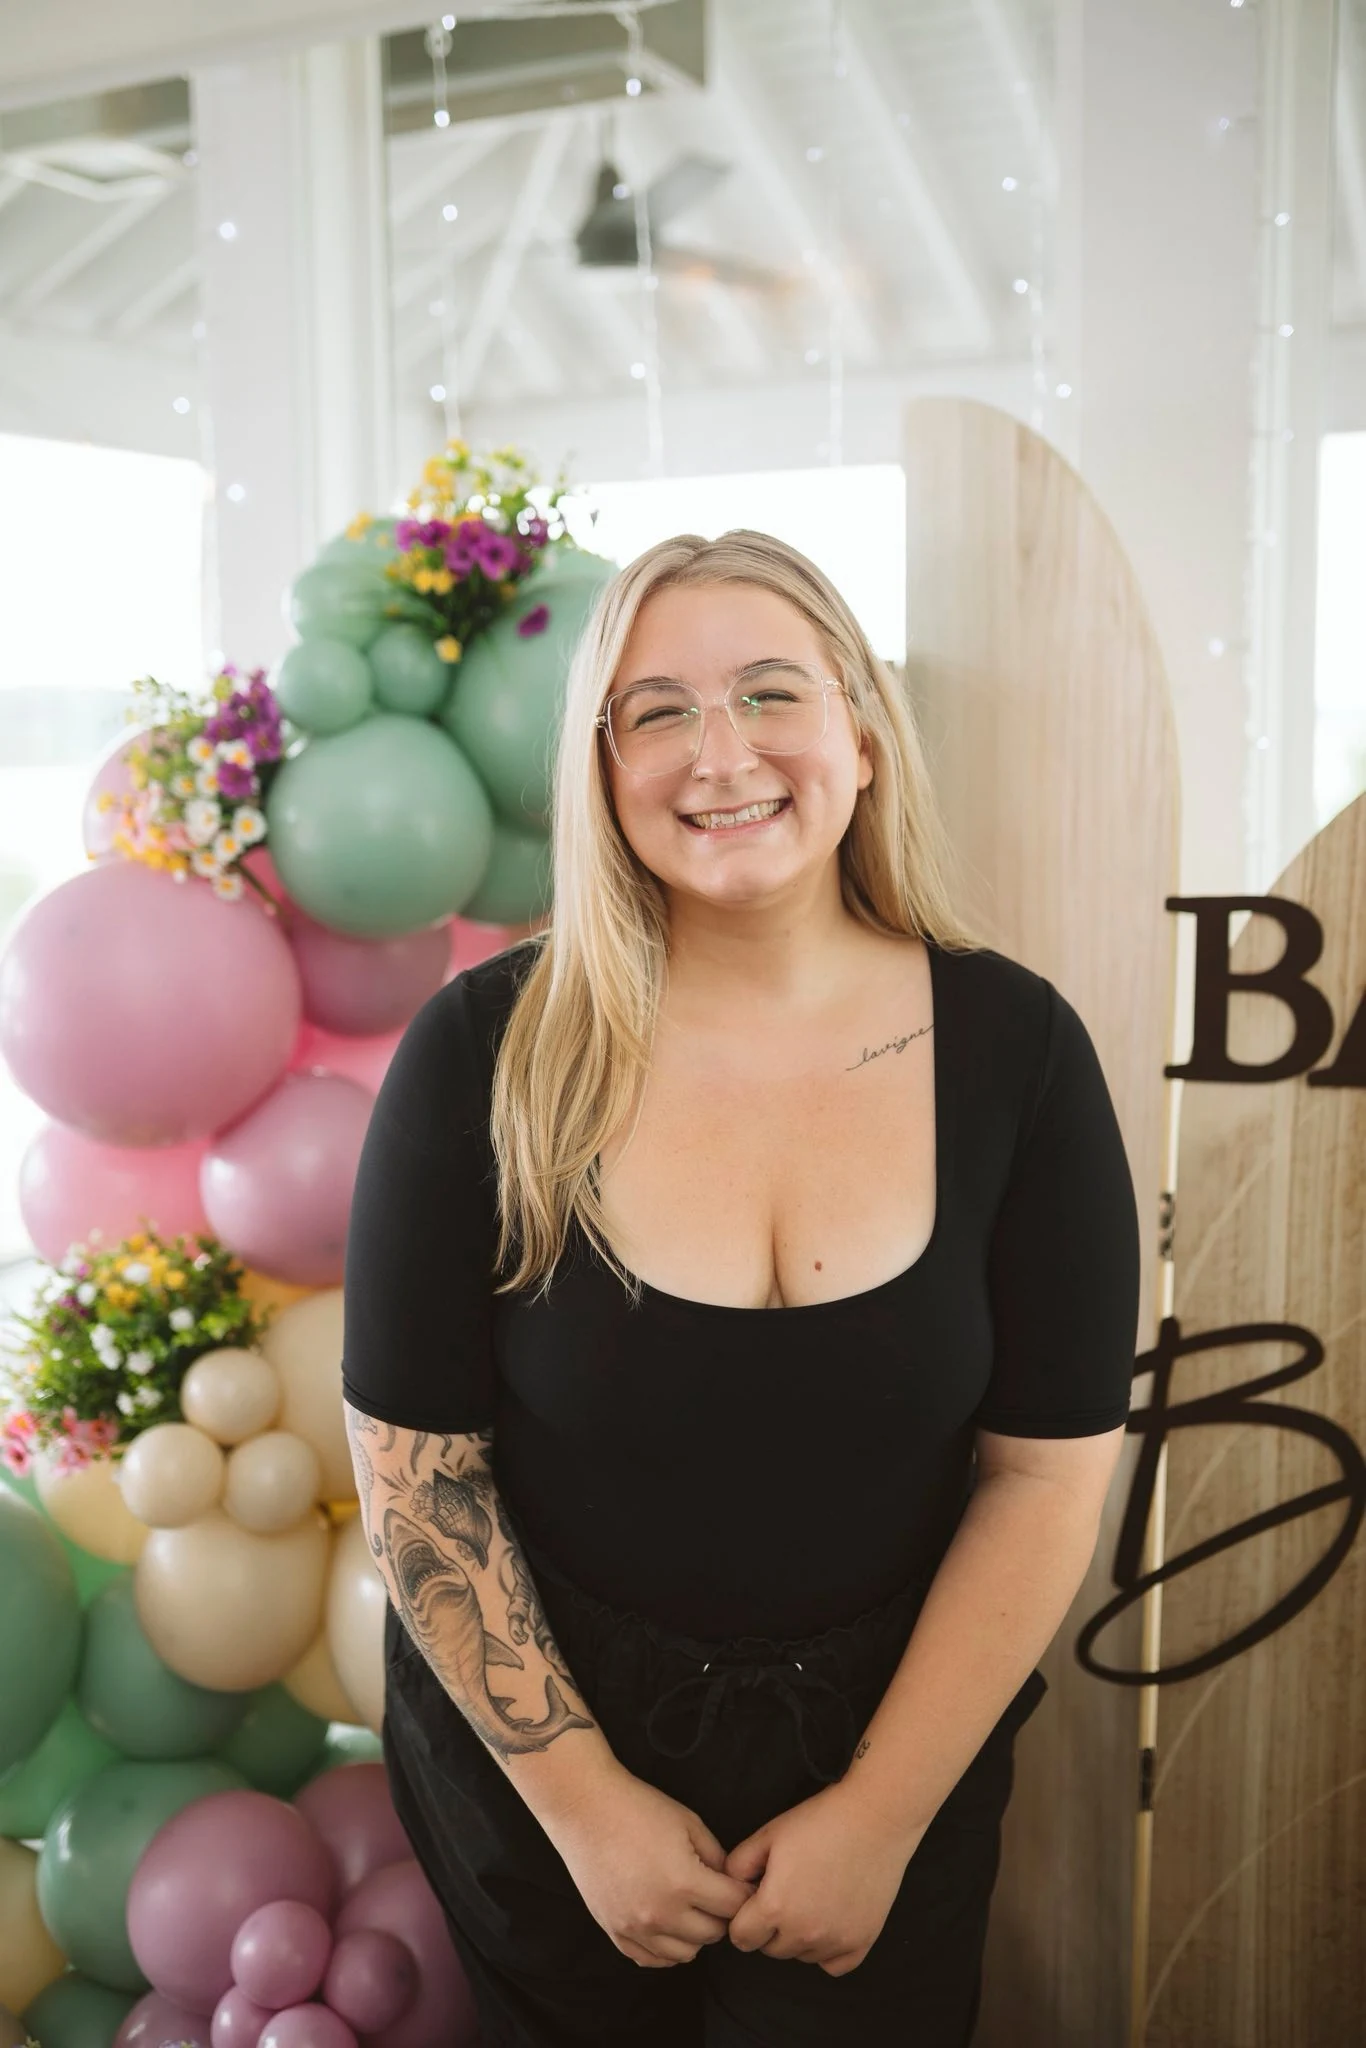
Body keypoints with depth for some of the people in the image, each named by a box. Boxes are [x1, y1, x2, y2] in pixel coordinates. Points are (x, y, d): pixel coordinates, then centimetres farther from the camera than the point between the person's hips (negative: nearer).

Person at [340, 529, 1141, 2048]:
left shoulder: (1015, 1049, -13)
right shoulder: (486, 1053, -16)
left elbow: (1049, 1468, -9)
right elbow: (412, 1458, -12)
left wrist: (884, 1810, -9)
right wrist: (584, 1799, -10)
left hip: (889, 1740, 1)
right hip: (533, 1743, 0)